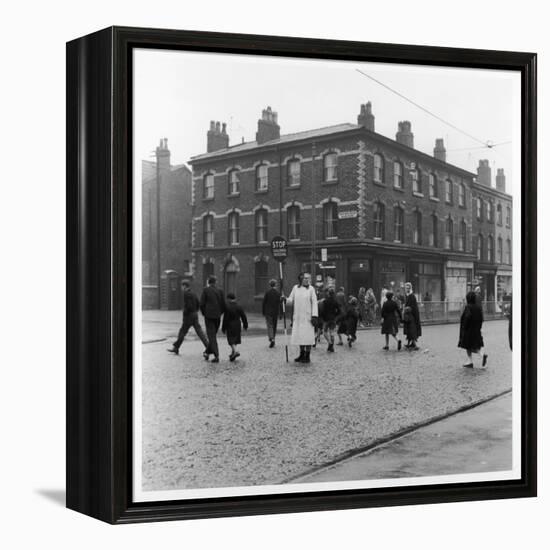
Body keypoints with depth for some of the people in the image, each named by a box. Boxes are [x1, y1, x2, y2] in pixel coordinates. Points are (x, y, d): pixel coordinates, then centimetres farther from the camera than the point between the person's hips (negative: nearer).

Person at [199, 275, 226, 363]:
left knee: (211, 336, -2)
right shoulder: (219, 291, 3)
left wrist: (204, 313, 7)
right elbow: (223, 305, 3)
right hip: (217, 316, 4)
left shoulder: (206, 290, -6)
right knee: (213, 335, 18)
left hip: (209, 316, -4)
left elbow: (202, 304, -8)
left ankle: (216, 356, -10)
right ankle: (208, 353, 26)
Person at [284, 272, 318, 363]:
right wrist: (285, 299, -14)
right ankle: (302, 354, 22)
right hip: (298, 317, 3)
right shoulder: (296, 288, 6)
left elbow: (314, 303, -4)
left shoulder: (311, 289, -1)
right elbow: (291, 300, 9)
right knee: (299, 335, 8)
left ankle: (307, 356, 4)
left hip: (307, 317, -3)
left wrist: (314, 316, -11)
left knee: (307, 336, -5)